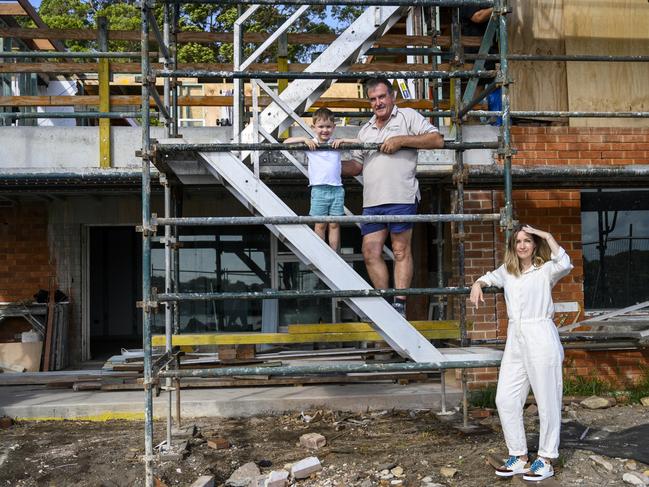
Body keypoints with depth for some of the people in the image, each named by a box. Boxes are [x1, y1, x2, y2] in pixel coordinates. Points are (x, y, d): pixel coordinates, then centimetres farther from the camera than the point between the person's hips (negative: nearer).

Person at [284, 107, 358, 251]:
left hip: (336, 189, 2)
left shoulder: (336, 144, 9)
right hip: (319, 189, -1)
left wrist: (342, 140, -5)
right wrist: (304, 139, -8)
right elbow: (286, 142, 3)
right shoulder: (310, 144, 5)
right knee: (320, 225, 1)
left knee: (335, 225, 4)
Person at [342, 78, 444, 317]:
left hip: (400, 198, -6)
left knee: (401, 251, -2)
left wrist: (402, 140, -10)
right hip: (372, 201, 6)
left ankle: (400, 305, 1)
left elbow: (437, 140, -5)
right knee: (370, 252, 1)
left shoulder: (408, 116, 6)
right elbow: (356, 165, 24)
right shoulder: (365, 130, 25)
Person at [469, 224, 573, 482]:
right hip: (515, 340, 6)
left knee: (547, 401, 2)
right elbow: (489, 277, 35)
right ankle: (519, 456, 18)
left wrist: (548, 236, -16)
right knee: (505, 399, 5)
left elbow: (565, 264, -26)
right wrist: (478, 285, 13)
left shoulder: (545, 270, -4)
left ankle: (546, 460, 14)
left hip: (541, 339, -6)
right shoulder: (507, 271, 14)